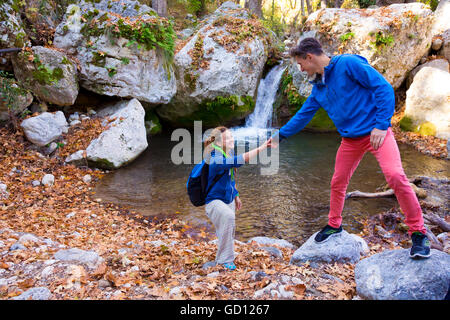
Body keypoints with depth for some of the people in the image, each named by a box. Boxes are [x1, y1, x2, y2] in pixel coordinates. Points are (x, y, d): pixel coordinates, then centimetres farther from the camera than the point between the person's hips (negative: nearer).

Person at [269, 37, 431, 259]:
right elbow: (303, 115, 20)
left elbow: (384, 88, -15)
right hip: (350, 139, 7)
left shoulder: (348, 64, -12)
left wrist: (381, 125, -20)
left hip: (376, 132, -7)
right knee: (338, 183, 11)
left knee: (395, 176, -22)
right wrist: (280, 135, 22)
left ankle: (418, 233, -7)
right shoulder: (318, 87, 10)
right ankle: (334, 224, 34)